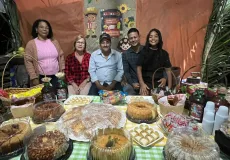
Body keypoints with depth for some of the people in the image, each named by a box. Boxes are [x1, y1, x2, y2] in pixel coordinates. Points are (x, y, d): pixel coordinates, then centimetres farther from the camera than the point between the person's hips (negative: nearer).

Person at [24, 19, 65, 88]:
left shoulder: (54, 42, 8)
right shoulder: (31, 44, -1)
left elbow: (61, 56, 10)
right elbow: (28, 61, -5)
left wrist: (62, 71, 4)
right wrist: (34, 77, -10)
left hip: (56, 76, 3)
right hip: (41, 78, -2)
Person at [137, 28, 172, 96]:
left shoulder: (164, 53, 7)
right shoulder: (143, 52, 1)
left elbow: (168, 70, 7)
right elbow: (139, 68, -3)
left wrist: (169, 87, 1)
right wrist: (142, 84, -13)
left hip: (159, 83, 3)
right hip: (146, 82, -2)